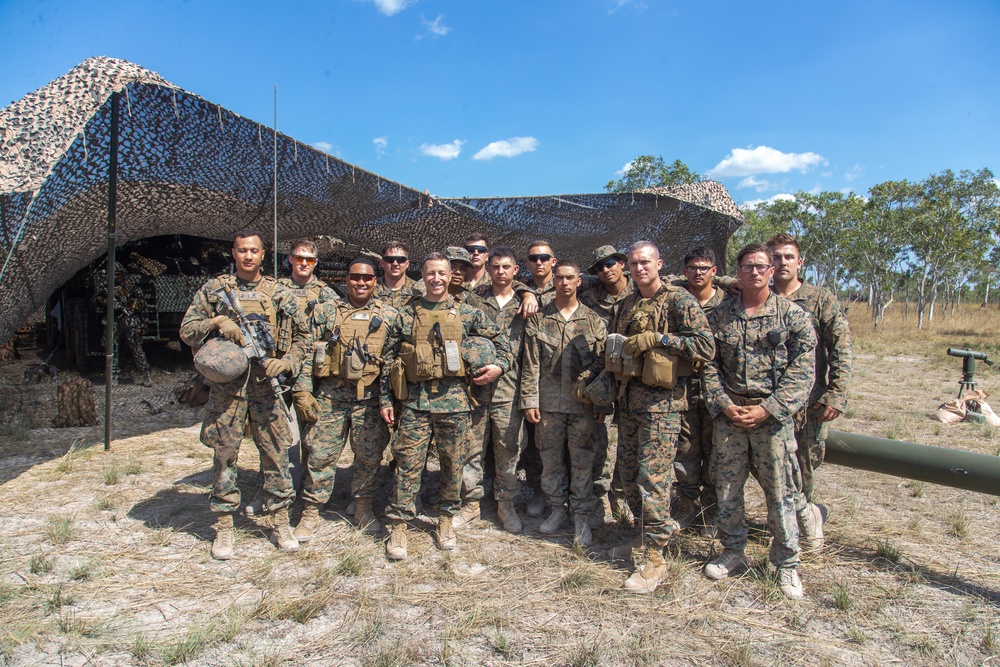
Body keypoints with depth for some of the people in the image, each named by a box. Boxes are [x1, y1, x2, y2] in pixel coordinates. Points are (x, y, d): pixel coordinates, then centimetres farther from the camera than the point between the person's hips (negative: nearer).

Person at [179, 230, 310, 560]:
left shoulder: (279, 293, 7)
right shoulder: (214, 289, 7)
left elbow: (301, 335, 10)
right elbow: (187, 330, 6)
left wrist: (288, 362, -7)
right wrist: (216, 322, -12)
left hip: (266, 383, 0)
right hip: (226, 384, 0)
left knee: (277, 452, 3)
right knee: (225, 455, 6)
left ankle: (280, 523, 17)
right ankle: (224, 526, 19)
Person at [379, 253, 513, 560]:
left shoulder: (467, 313, 7)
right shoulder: (406, 314, 7)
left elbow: (500, 339, 14)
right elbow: (389, 359, 8)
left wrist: (500, 366, -4)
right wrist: (386, 400, 4)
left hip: (454, 398, 1)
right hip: (415, 399, 0)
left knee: (453, 463, 9)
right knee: (408, 462, 1)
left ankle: (446, 519, 27)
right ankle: (399, 525, 13)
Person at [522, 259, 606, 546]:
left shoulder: (594, 321, 4)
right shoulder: (538, 319, 4)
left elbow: (601, 364, 3)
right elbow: (531, 364, 2)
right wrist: (529, 399, -4)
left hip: (583, 403, -1)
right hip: (548, 402, 1)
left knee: (582, 461, 6)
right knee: (551, 459, 11)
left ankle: (581, 517, 19)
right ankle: (557, 509, 28)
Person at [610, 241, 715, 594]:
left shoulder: (679, 300, -5)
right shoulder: (625, 306, 16)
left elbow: (706, 345, -14)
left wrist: (658, 339, -19)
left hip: (662, 399, -7)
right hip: (629, 397, 8)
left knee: (652, 476, -8)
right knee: (627, 473, 12)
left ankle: (654, 560, 2)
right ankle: (657, 526, 33)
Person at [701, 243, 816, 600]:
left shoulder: (793, 315, -1)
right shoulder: (720, 313, 6)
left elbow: (803, 370, -6)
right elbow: (709, 363, 5)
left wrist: (768, 409, -13)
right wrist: (723, 404, -7)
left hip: (772, 416, -2)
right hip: (728, 414, 3)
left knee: (780, 492, 4)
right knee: (726, 487, 10)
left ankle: (787, 563, 21)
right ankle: (733, 552, 28)